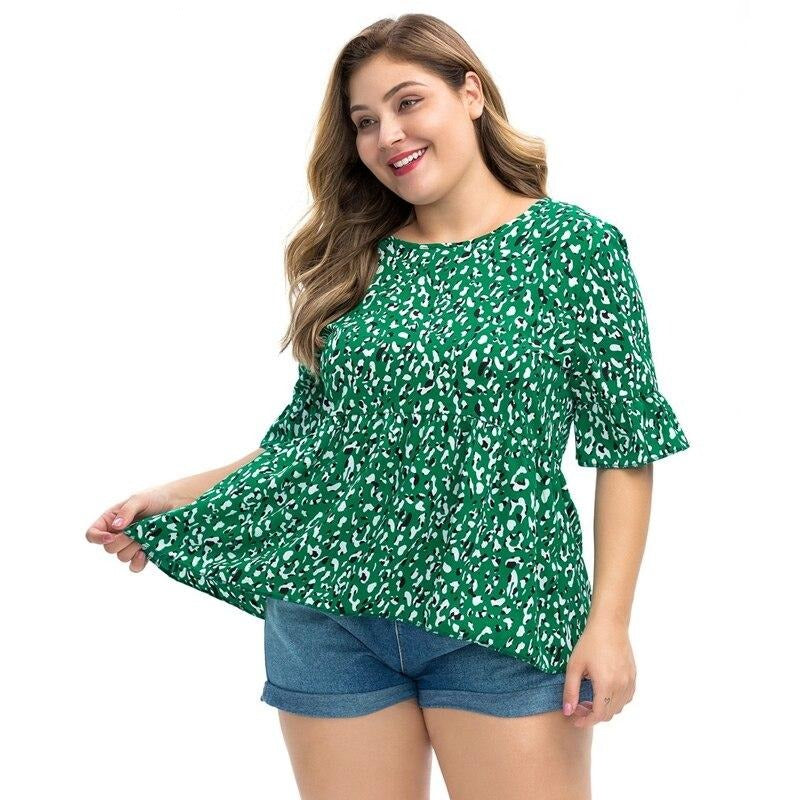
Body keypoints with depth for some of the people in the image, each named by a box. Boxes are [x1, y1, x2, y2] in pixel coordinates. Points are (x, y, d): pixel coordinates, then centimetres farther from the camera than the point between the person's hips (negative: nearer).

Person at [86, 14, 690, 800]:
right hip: (326, 616, 4)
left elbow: (624, 447, -4)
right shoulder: (357, 261, 9)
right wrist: (177, 497, 7)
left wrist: (608, 622, -11)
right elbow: (307, 434, 14)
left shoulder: (574, 245, -2)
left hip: (500, 617, -3)